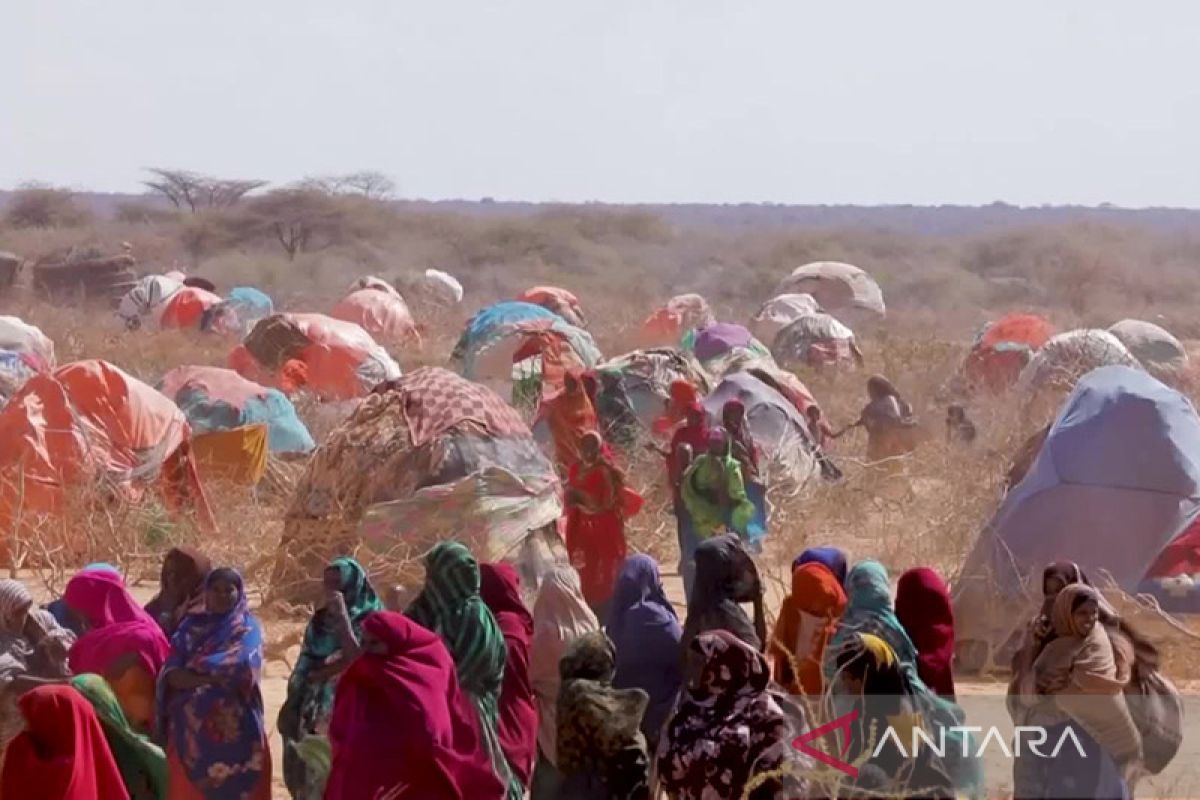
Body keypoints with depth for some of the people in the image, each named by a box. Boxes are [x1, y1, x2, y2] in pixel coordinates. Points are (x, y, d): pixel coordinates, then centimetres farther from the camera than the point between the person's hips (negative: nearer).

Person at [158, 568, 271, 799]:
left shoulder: (248, 628, 3)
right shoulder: (191, 627, 10)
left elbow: (244, 667, -16)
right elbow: (171, 675, -2)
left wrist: (195, 665, -5)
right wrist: (217, 676, -15)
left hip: (234, 728, -2)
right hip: (190, 728, 2)